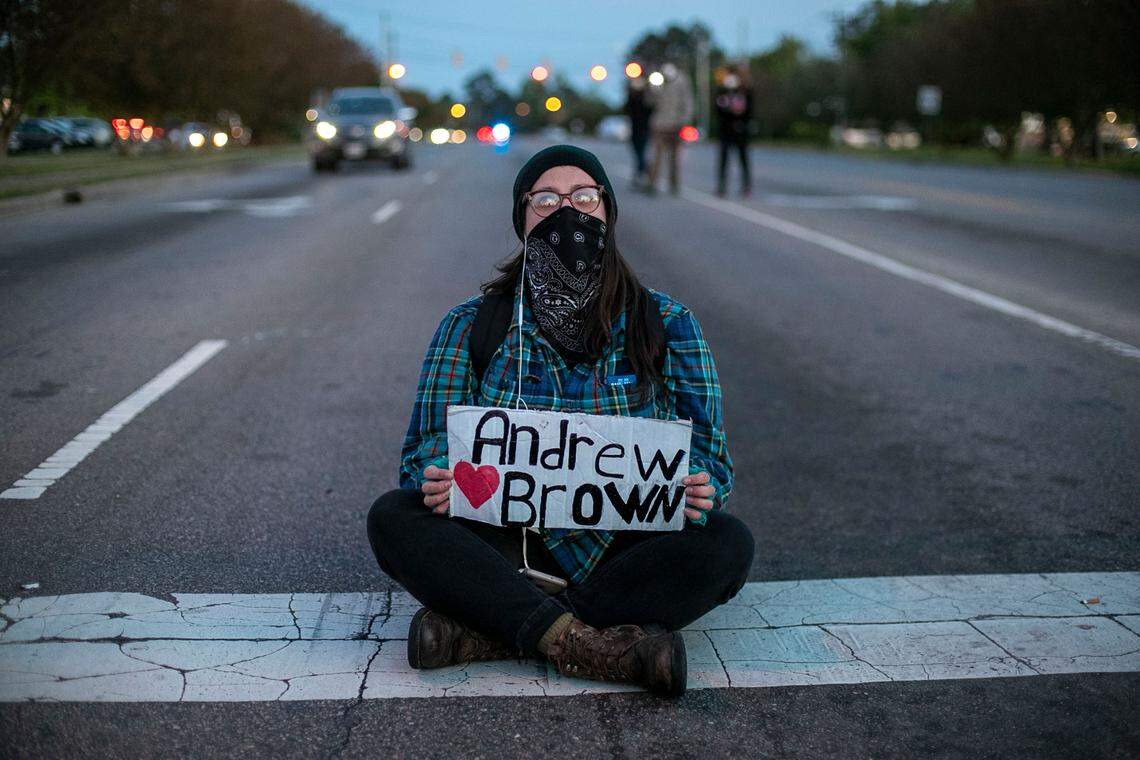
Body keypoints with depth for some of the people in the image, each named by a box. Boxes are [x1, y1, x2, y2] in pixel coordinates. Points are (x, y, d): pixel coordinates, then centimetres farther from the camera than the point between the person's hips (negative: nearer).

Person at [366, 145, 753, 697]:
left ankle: (487, 634, -30)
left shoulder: (666, 326, 5)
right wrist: (437, 479, -23)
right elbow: (432, 439, 3)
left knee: (727, 542, -28)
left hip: (625, 552, 1)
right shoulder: (471, 325, 5)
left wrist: (699, 490, -21)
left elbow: (706, 451, 3)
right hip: (505, 548, 0)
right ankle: (589, 645, -37)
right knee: (393, 517, -25)